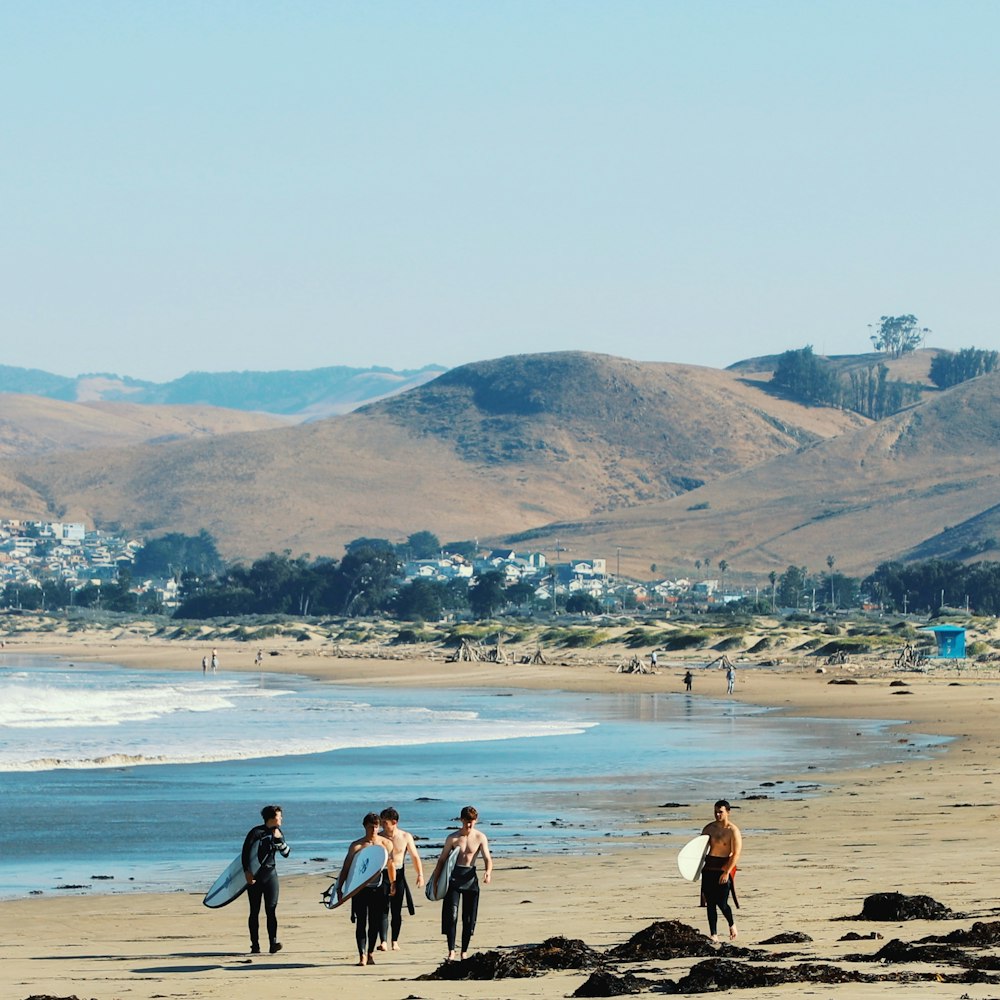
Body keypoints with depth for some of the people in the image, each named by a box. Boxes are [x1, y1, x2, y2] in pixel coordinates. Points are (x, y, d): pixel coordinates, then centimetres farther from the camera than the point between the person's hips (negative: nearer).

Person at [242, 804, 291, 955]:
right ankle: (255, 945, 6)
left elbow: (286, 853, 5)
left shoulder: (278, 832, 8)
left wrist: (279, 839, -12)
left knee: (271, 909, -9)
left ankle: (273, 942, -15)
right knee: (255, 911, 2)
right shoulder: (256, 832, -6)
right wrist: (247, 872, -17)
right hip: (254, 875, -3)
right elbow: (246, 852, -8)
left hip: (270, 874, 3)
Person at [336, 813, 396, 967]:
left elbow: (391, 865, 15)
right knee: (361, 922, -7)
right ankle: (362, 955, -10)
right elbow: (346, 867, -2)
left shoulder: (386, 844, 2)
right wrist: (339, 888, -6)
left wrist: (393, 884, 20)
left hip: (378, 887, 2)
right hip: (360, 888, -2)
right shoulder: (357, 846, -5)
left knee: (375, 923, 7)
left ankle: (370, 952, 22)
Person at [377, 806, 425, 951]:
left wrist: (420, 874, -6)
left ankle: (395, 941, 13)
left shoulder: (406, 837, -1)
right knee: (383, 910, -10)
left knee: (396, 911, 4)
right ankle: (383, 941, -14)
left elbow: (415, 857, 4)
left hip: (398, 875, 1)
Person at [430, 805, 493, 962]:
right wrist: (434, 881, 1)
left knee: (469, 917, 3)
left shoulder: (480, 837, 0)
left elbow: (487, 858, -6)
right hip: (454, 876, -1)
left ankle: (464, 952, 14)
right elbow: (442, 860, 4)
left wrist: (488, 872, -27)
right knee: (451, 915, -12)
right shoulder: (453, 838, -1)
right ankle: (451, 952, -13)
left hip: (470, 877, 1)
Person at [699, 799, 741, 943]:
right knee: (710, 903, 1)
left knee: (721, 903, -8)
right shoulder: (709, 828, 7)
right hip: (709, 867, 5)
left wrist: (726, 872, -19)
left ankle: (732, 925, 21)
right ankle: (713, 935, 5)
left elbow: (736, 854, -12)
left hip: (724, 867, -5)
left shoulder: (733, 831, -8)